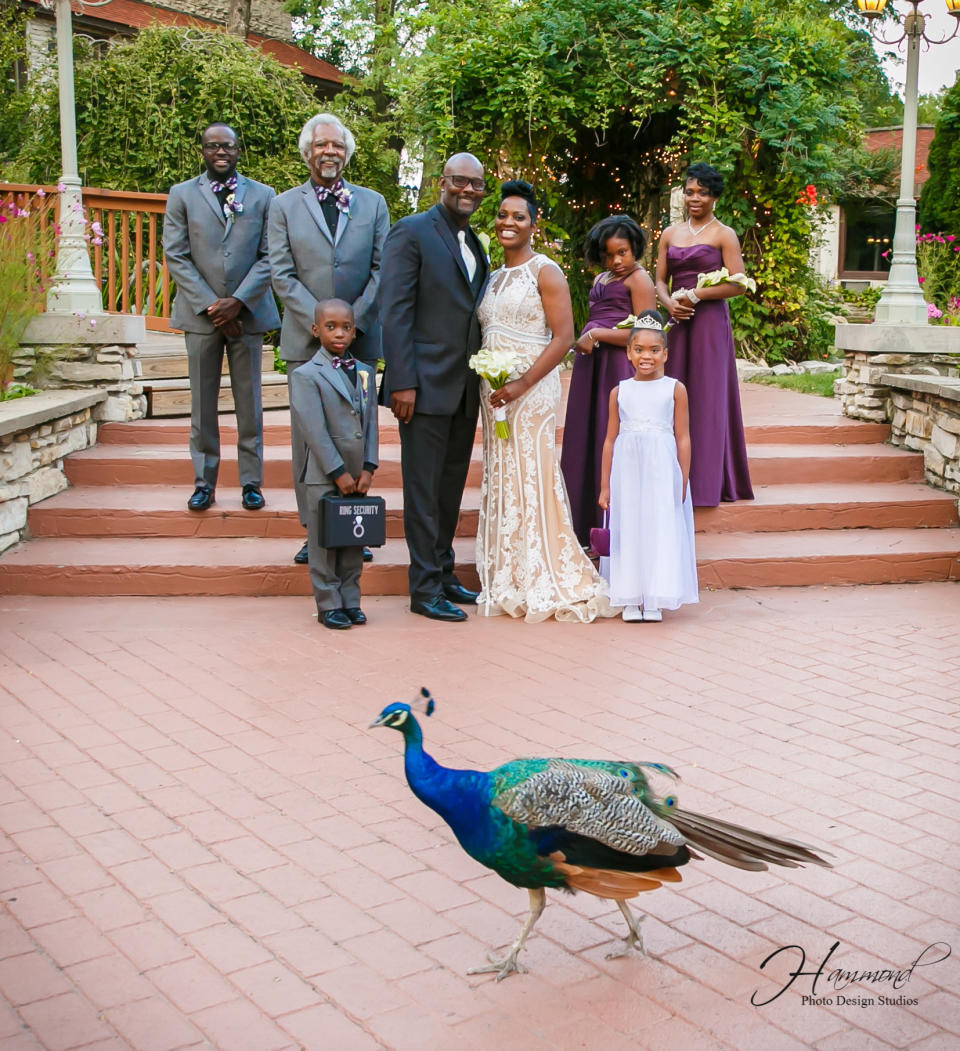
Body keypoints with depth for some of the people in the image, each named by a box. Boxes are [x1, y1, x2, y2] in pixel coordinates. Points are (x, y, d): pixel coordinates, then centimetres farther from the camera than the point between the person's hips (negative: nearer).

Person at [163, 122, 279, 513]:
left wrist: (238, 301, -11)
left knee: (249, 403, 4)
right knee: (202, 403, 4)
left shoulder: (263, 196, 8)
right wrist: (209, 305, -10)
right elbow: (175, 256, 0)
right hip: (200, 314, 0)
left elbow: (269, 256, 1)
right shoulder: (182, 195, 7)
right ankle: (204, 481, 12)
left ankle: (251, 481, 11)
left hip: (247, 312, 0)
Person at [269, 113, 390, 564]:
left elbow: (382, 268, 4)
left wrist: (354, 319, -9)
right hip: (306, 338, -1)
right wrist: (320, 322, -11)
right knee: (307, 434, 1)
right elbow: (282, 274, 0)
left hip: (360, 337, 1)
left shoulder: (373, 203, 10)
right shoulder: (285, 205, 7)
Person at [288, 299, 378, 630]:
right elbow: (314, 430, -13)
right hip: (323, 477, -5)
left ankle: (350, 600, 21)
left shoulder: (365, 372, 9)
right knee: (324, 544, 2)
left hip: (357, 476, 5)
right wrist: (338, 473, -15)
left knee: (354, 542, 11)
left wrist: (368, 468, -3)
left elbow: (370, 423, 7)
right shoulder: (306, 375, -8)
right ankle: (329, 605, 12)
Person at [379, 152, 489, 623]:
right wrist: (402, 382, -18)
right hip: (426, 385, -7)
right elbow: (395, 311, -12)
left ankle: (444, 574, 25)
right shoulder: (411, 232, -7)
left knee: (451, 487, 14)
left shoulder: (477, 245, 16)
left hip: (465, 389, 7)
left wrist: (486, 378, 10)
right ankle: (424, 588, 6)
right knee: (423, 490, -1)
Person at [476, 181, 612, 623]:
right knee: (501, 483, 7)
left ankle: (546, 586, 1)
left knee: (530, 479, -7)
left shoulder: (545, 271, -5)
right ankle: (511, 583, 14)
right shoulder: (495, 277, 17)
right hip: (494, 391, 7)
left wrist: (522, 383, -21)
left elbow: (564, 336, -13)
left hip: (530, 389, -7)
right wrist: (487, 385, 8)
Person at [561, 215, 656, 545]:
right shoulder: (601, 279, 20)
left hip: (619, 370, -8)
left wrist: (595, 335, -12)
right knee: (587, 441, 8)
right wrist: (583, 342, 12)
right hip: (591, 368, 8)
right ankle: (589, 525, 15)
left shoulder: (639, 279, -5)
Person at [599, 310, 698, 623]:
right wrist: (605, 487, 6)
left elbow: (683, 438, 2)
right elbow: (610, 440, 8)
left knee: (661, 530, 0)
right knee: (627, 529, 3)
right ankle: (630, 599, 12)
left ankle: (654, 602, 9)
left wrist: (682, 482, -2)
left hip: (662, 470, -1)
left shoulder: (675, 389, 2)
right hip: (627, 469, 2)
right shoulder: (620, 391, 7)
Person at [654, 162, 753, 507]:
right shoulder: (670, 233, 14)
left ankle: (707, 481, 1)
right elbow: (659, 280, 13)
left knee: (707, 397, -3)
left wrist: (695, 295, -12)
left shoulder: (724, 235, 0)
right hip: (677, 322, 5)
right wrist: (669, 303, -7)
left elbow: (737, 284, -8)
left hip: (710, 321, -4)